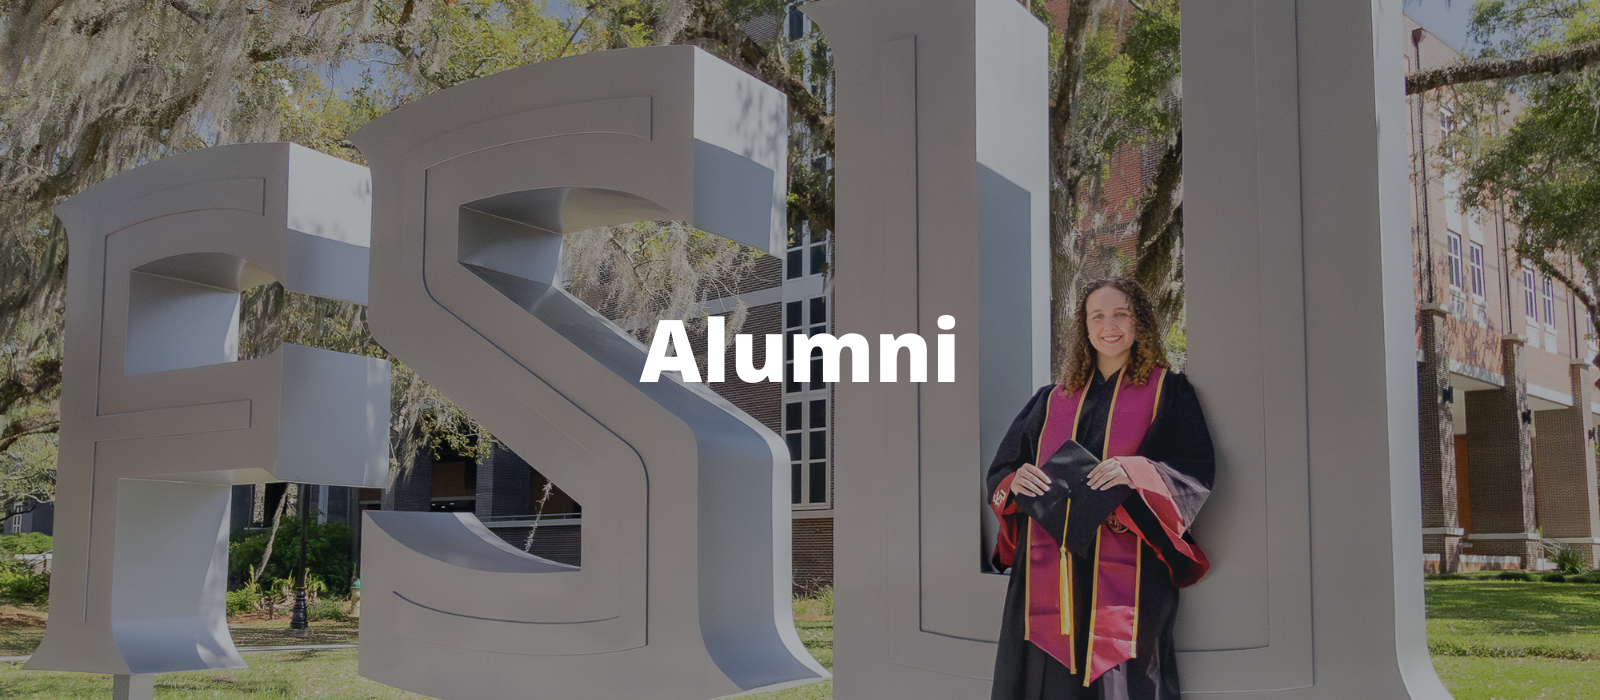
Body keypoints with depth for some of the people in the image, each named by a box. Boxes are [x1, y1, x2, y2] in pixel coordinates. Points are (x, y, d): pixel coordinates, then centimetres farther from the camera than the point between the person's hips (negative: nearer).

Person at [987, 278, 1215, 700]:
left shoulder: (1167, 391, 9)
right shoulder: (1053, 400, 19)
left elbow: (1197, 471, 0)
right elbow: (1001, 471, 18)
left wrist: (1138, 471, -18)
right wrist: (1016, 481, -6)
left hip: (1126, 571, -3)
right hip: (1050, 568, 3)